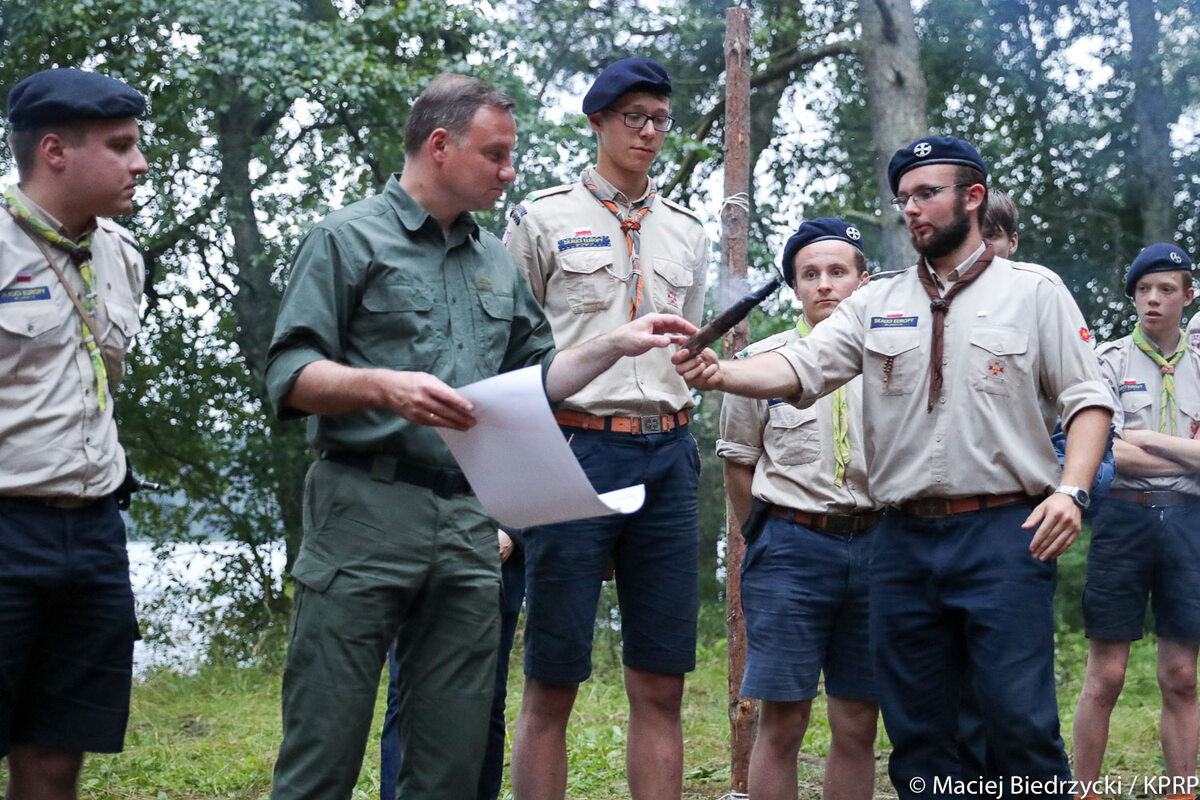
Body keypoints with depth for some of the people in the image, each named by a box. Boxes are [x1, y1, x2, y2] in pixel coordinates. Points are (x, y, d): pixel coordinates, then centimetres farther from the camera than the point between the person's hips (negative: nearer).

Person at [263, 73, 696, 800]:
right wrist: (384, 387, -21)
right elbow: (290, 376, -6)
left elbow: (535, 378, 25)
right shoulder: (348, 240, 1)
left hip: (470, 525, 6)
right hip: (367, 513, -6)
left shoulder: (497, 263, 20)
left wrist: (618, 344, 15)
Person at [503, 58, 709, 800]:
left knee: (661, 688, 3)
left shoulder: (687, 231, 16)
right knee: (552, 688, -2)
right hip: (574, 451, -4)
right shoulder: (544, 218, 4)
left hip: (667, 458, 4)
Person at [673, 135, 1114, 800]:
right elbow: (799, 369, 0)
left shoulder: (1034, 290, 5)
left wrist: (1071, 490, -13)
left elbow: (1087, 400, 3)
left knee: (1021, 721, -8)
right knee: (916, 731, 8)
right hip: (903, 540, 4)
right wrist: (719, 373, -19)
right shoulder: (875, 304, 13)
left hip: (1006, 532, -4)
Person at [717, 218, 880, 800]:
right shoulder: (762, 362, 2)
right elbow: (738, 464, 11)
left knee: (858, 727, 6)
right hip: (792, 549, -2)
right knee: (782, 723, -4)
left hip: (876, 548, 2)